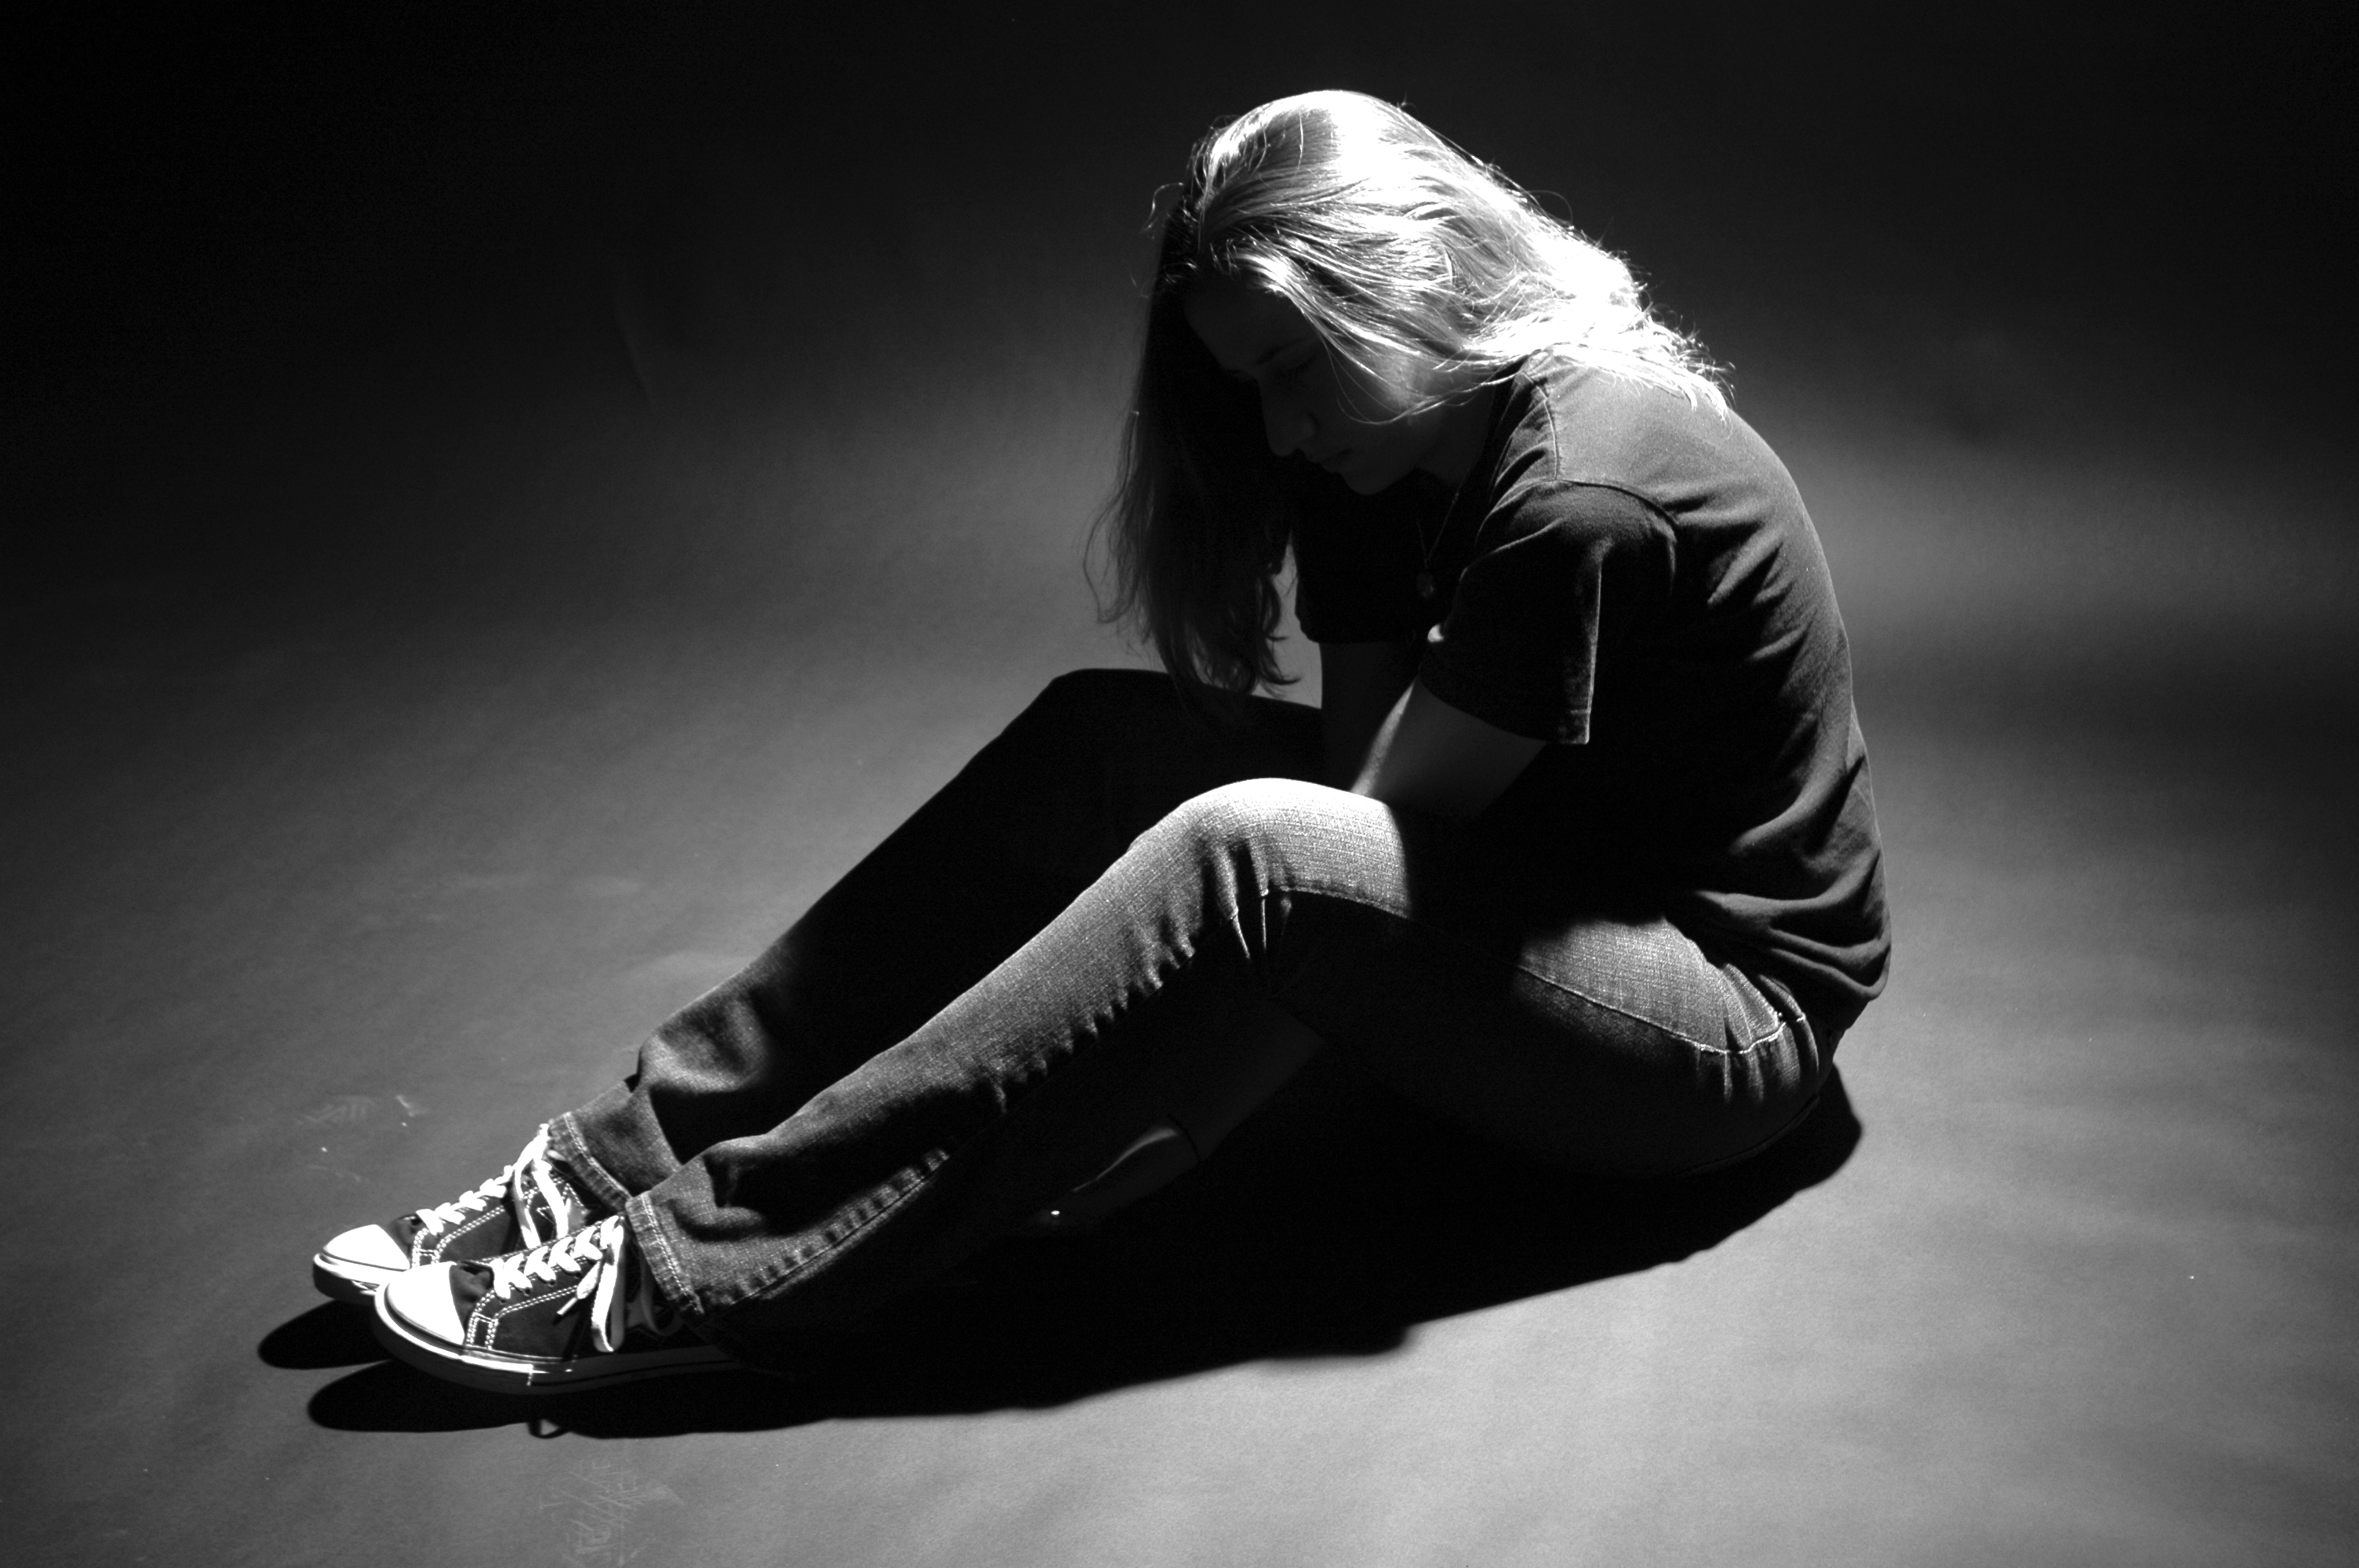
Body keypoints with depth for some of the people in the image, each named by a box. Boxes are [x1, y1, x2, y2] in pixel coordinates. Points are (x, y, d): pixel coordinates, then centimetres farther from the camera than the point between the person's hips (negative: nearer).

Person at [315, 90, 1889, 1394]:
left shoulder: (1583, 494, -26)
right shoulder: (1386, 449, 0)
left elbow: (1372, 823, -22)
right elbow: (1364, 772, -6)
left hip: (1735, 1012, -8)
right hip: (1531, 882, 8)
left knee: (1245, 856, -33)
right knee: (1103, 741, -12)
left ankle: (692, 1270, -29)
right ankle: (633, 1156, -14)